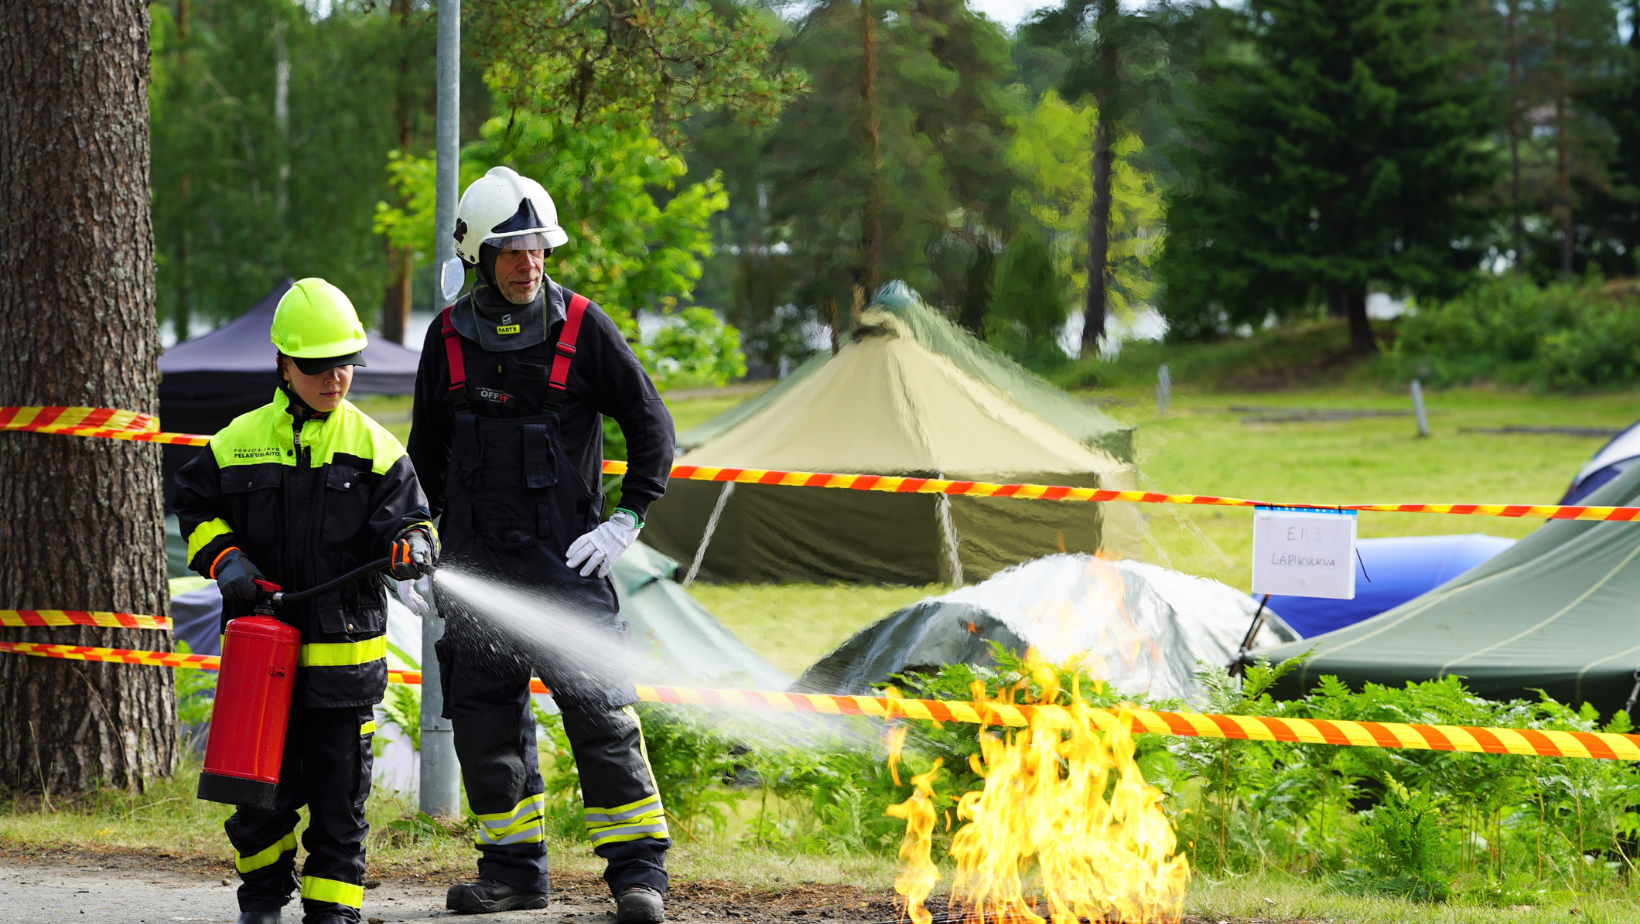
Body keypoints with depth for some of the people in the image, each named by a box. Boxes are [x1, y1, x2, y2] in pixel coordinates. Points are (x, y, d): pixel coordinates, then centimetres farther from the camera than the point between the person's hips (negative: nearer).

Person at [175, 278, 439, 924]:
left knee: (340, 787, 2)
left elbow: (406, 518, 2)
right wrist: (224, 559, -4)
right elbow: (195, 507, 13)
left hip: (345, 649, -1)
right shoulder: (240, 442, 3)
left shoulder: (374, 446, 2)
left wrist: (411, 546, -20)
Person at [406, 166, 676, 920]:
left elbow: (651, 425, 2)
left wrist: (627, 521, -5)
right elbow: (426, 447, 19)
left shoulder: (581, 327, -3)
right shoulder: (449, 338, 6)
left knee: (599, 708, -9)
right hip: (476, 560, 3)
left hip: (565, 556, -3)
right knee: (485, 715, 5)